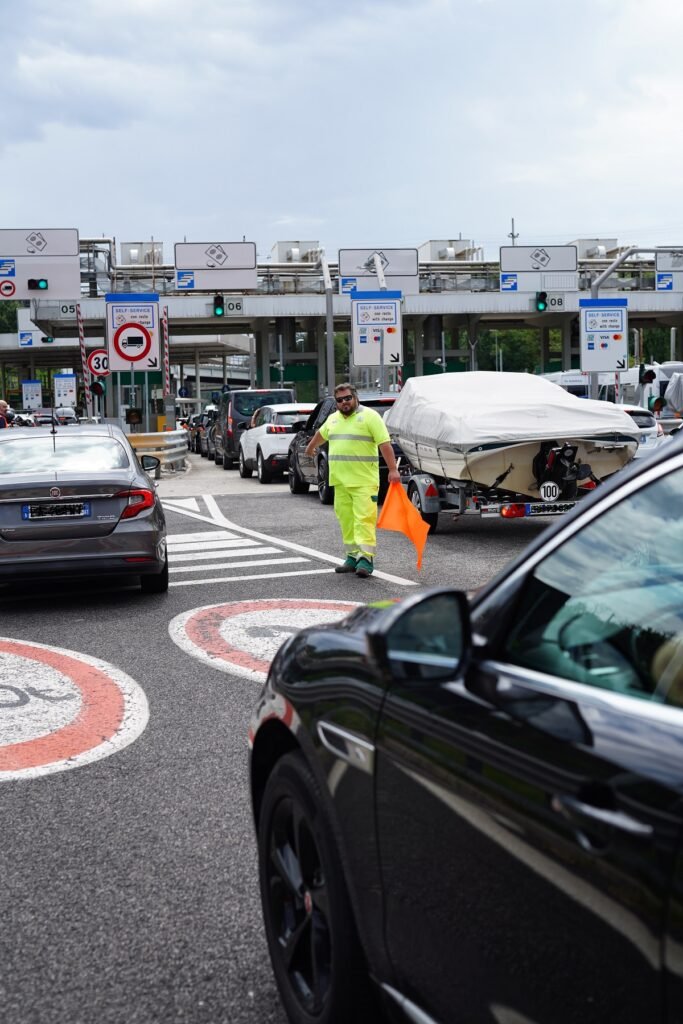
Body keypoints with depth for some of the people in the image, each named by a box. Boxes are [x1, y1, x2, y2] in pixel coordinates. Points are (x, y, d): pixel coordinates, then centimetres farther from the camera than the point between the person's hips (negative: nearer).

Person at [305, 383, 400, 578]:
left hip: (364, 481, -7)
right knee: (346, 519, 8)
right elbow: (320, 434, 37)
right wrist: (310, 447, 51)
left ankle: (366, 558, -14)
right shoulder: (333, 419, 16)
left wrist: (393, 470, -20)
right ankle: (352, 556, 14)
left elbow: (385, 444, -12)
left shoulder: (370, 416, -6)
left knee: (364, 519, -11)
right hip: (340, 481, 7)